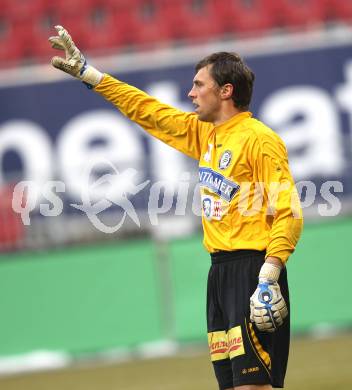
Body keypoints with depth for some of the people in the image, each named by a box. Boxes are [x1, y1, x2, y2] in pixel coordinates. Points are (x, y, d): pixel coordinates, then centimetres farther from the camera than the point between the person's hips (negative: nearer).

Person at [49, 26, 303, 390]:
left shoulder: (260, 139, -9)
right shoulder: (204, 133, 16)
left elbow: (289, 213, -15)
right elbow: (149, 111, 26)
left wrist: (268, 278, -23)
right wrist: (85, 71, 27)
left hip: (252, 269, -8)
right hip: (220, 270, 8)